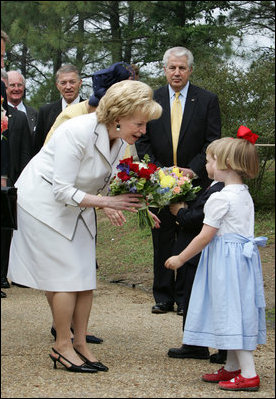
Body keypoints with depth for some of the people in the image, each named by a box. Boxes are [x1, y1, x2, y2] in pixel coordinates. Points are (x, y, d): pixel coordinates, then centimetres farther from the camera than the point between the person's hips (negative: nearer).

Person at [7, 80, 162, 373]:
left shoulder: (118, 139, -4)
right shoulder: (78, 132, -29)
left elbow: (101, 185, 7)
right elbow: (62, 190, -27)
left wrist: (130, 202, -10)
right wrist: (106, 202, -31)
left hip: (76, 205, 8)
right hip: (44, 203, -8)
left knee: (86, 277, 3)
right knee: (67, 276, -8)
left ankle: (80, 344, 13)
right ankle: (62, 346, 3)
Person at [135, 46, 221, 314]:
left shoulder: (207, 101, 1)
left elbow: (212, 142, -3)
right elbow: (143, 141, 4)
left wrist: (193, 170, -14)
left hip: (193, 182, -1)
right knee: (162, 241, 6)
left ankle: (185, 298, 11)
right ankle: (163, 297, 15)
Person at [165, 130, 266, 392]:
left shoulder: (220, 198, -15)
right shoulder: (245, 195, 12)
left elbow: (205, 236, -16)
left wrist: (180, 259, -7)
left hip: (226, 259, -9)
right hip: (244, 255, 9)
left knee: (232, 312, -7)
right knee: (235, 312, 15)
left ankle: (248, 373, -8)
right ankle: (232, 368, 23)